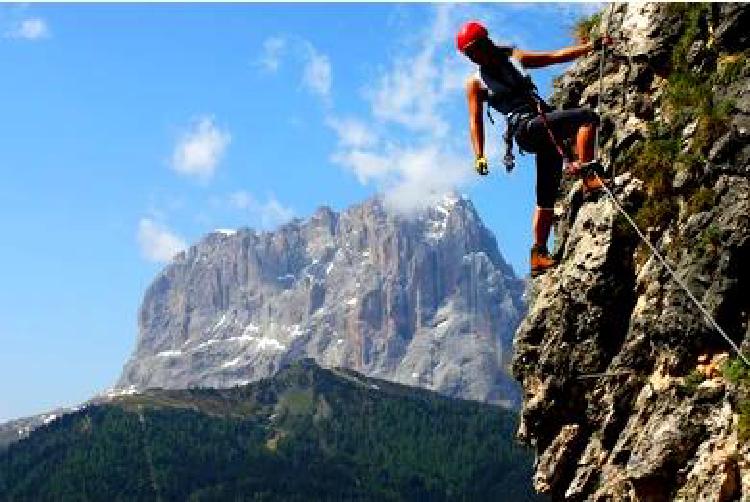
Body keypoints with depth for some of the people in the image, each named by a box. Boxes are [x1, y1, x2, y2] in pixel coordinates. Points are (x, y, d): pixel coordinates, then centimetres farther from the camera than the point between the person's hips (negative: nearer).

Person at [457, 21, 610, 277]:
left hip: (547, 127, 5)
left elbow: (555, 56, 20)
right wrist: (479, 157, -9)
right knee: (587, 117, -25)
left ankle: (538, 255, 8)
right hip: (526, 128, -5)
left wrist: (591, 46, 13)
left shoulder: (513, 58, 21)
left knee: (546, 197, 5)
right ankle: (586, 173, -37)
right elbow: (476, 121, 4)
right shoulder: (476, 83, 9)